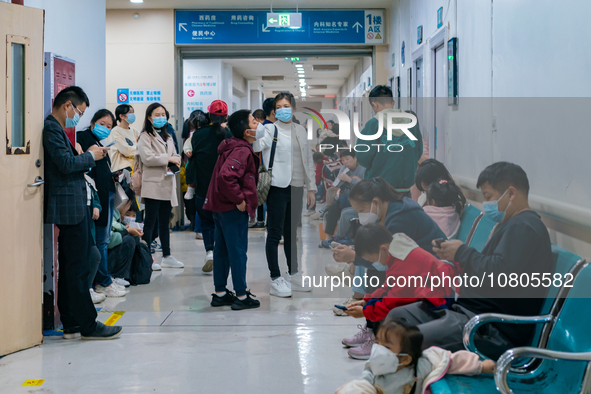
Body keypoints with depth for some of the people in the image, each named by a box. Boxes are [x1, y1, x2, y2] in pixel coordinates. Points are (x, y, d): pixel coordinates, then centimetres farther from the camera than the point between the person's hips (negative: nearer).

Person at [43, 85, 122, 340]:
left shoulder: (56, 128, 19)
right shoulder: (51, 128, -12)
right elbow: (66, 163, -20)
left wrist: (90, 157, 10)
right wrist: (91, 155, -6)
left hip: (74, 208, 11)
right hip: (69, 207, -11)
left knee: (70, 268, 12)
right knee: (78, 268, -6)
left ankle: (71, 323, 17)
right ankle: (88, 325, -1)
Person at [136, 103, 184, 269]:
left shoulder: (168, 137, 20)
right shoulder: (145, 137, -4)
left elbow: (175, 155, 24)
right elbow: (147, 157, -17)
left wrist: (175, 161, 1)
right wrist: (168, 158, -13)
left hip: (168, 184, 7)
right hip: (153, 184, -7)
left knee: (165, 222, 12)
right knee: (150, 221, -6)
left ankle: (167, 256, 18)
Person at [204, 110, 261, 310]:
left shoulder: (231, 147, 13)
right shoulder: (242, 151, -19)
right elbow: (226, 176, -32)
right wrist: (239, 200, -22)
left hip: (221, 207, 10)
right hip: (234, 210, -10)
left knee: (222, 251, 14)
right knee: (238, 252, -1)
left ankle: (220, 293, 23)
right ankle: (241, 297, 6)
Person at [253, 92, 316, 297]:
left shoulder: (300, 131, 12)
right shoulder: (270, 129, -4)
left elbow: (308, 160, 16)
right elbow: (255, 145, -22)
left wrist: (311, 188, 13)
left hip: (296, 187, 6)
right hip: (277, 186, -6)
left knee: (291, 233, 15)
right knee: (275, 233, -3)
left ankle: (294, 275, 24)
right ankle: (275, 280, 1)